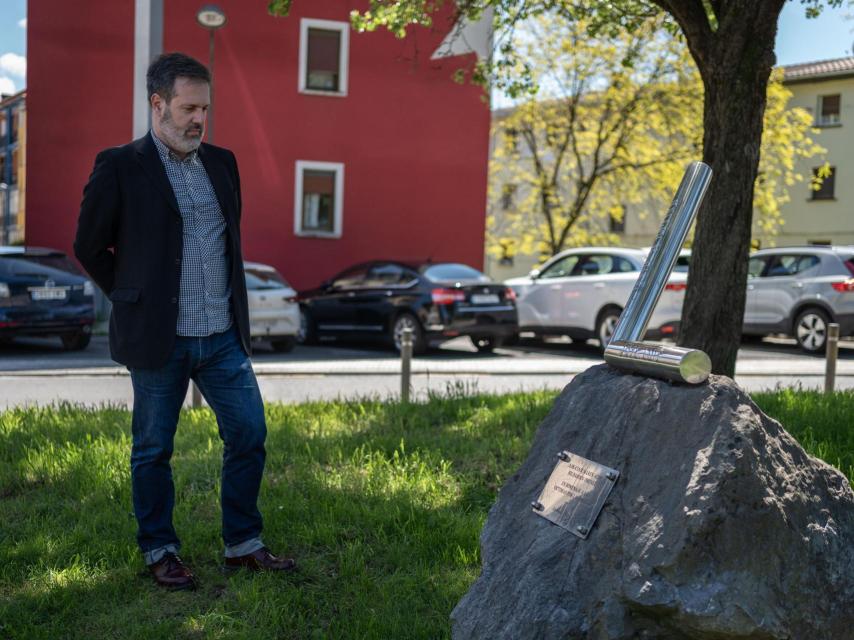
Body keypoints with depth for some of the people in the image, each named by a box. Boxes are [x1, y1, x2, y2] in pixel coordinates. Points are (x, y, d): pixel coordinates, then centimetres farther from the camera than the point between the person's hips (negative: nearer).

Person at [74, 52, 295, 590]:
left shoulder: (222, 163, 9)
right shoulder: (120, 167, -6)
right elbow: (90, 248, 1)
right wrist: (135, 299, 3)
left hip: (223, 335, 5)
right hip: (160, 340, -5)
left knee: (249, 434, 6)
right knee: (153, 449, 8)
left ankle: (244, 544, 22)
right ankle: (160, 551, 25)